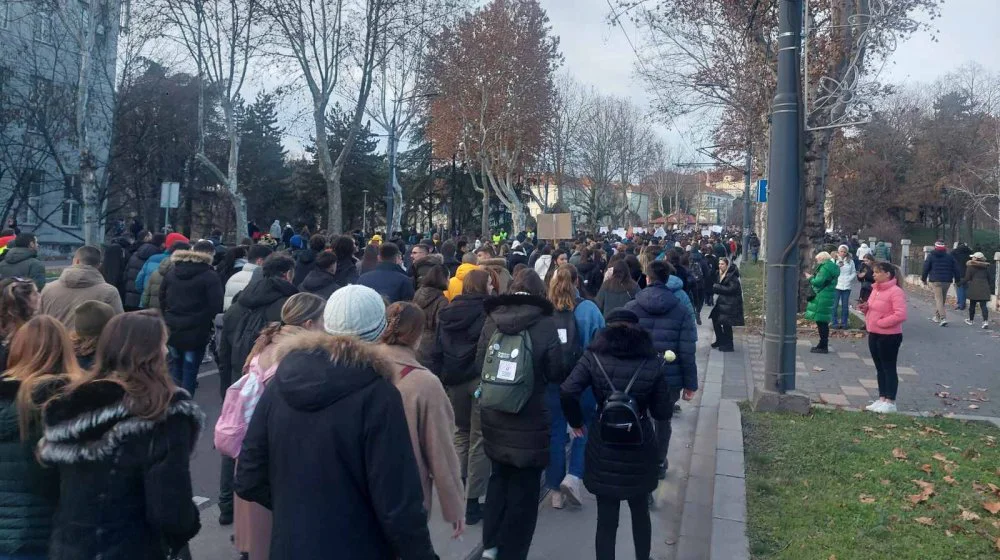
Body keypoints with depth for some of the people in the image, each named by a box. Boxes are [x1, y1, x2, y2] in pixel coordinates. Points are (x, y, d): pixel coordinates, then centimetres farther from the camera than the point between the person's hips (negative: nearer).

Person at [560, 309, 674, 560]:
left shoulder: (594, 356, -6)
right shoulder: (651, 362, -4)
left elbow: (567, 392, -17)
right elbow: (663, 412, -2)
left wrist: (576, 422, -1)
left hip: (603, 446, -1)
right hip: (639, 445, 1)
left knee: (606, 518, 9)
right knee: (640, 511, 23)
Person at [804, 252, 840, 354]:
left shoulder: (825, 268, -15)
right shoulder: (832, 267, 17)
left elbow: (818, 282, -21)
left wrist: (810, 278, -3)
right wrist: (813, 278, 13)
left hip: (822, 299, -10)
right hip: (828, 297, 10)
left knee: (821, 322, -6)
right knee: (823, 322, 15)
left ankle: (823, 346, -4)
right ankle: (823, 345, 22)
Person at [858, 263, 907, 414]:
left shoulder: (896, 291, -17)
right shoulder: (876, 289, 10)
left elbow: (901, 315, -25)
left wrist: (880, 322, -22)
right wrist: (865, 308, 2)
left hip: (889, 336, -9)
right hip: (874, 334, 9)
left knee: (889, 368, 0)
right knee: (880, 368, 14)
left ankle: (890, 402, 7)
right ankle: (882, 399, 22)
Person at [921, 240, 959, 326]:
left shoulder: (931, 256, -1)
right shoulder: (950, 257, 8)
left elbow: (926, 268, 0)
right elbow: (955, 269, 8)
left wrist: (924, 279, 11)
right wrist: (957, 280, 15)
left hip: (936, 281, -4)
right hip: (947, 281, 4)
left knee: (938, 299, -8)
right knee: (942, 299, 18)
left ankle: (943, 318, -22)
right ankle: (937, 316, 28)